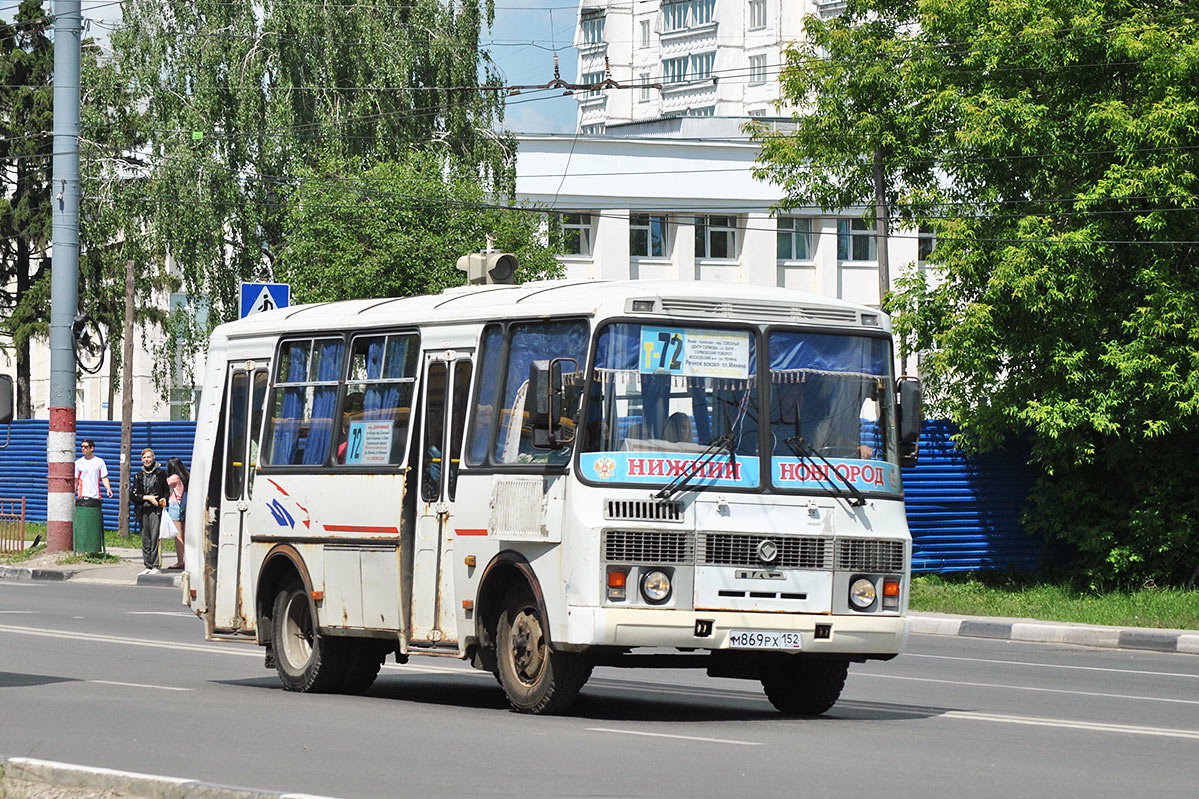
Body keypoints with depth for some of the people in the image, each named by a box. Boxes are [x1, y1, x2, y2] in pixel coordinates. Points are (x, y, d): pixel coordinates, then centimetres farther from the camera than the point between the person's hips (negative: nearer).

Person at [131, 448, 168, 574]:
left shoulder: (160, 473, 5)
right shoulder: (139, 476, 11)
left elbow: (166, 490, 15)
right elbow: (133, 496, 7)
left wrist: (164, 499, -6)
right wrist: (147, 497, -7)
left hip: (156, 509, -3)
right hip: (142, 510, 3)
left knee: (155, 537, -11)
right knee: (145, 539, 4)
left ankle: (155, 566, -10)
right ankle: (148, 566, 9)